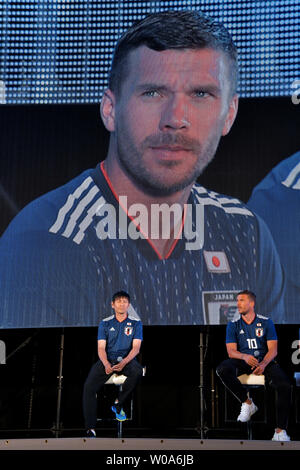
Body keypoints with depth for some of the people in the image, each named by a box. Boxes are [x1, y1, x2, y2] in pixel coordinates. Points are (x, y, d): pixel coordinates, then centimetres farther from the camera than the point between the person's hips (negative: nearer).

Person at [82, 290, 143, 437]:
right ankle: (90, 429, -23)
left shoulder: (136, 323, 4)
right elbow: (101, 348, -1)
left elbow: (136, 348, -5)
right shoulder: (105, 323, 6)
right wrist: (106, 364, -23)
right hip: (107, 359, 1)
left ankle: (118, 404, -13)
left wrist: (124, 362, -24)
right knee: (88, 386, -23)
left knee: (137, 371, -36)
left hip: (126, 359, -1)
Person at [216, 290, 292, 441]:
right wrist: (244, 356, -26)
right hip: (242, 361, 1)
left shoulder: (266, 322, 6)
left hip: (264, 361, 0)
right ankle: (247, 403, -16)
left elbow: (273, 349, -1)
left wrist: (263, 364, -23)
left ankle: (280, 431, -22)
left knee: (285, 386, -29)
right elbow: (231, 351, -2)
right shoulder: (233, 325, 7)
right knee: (222, 369, -34)